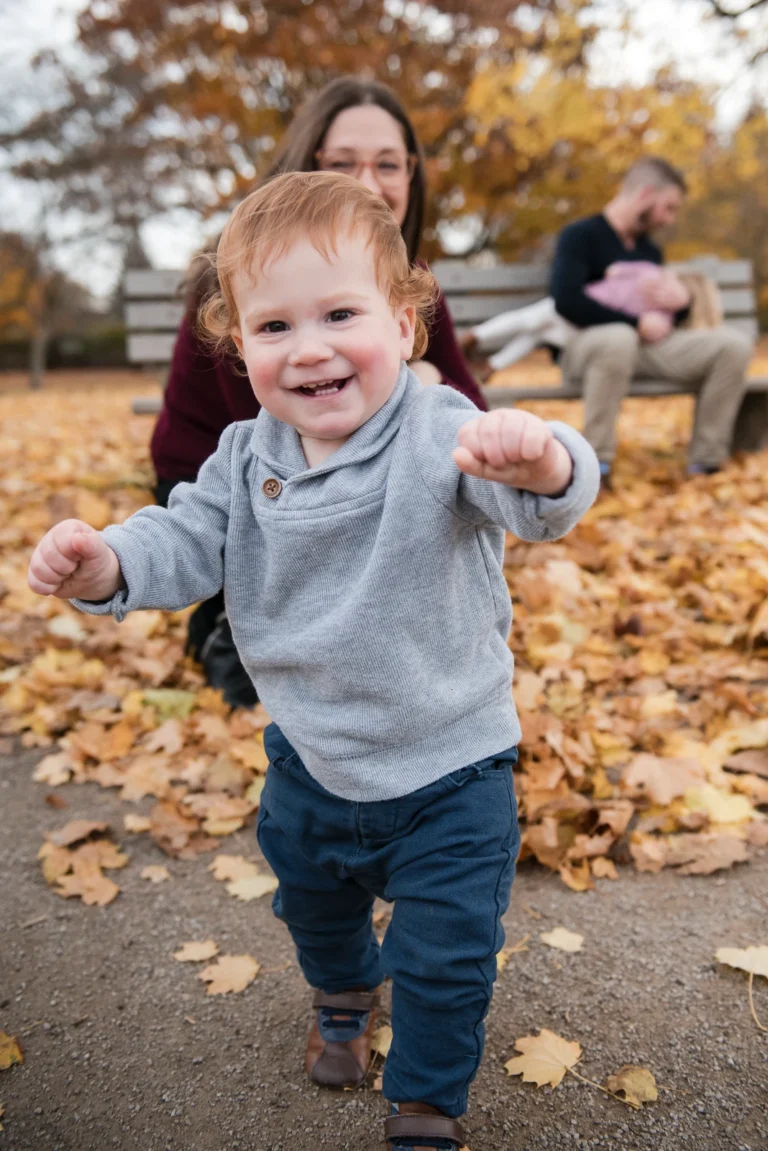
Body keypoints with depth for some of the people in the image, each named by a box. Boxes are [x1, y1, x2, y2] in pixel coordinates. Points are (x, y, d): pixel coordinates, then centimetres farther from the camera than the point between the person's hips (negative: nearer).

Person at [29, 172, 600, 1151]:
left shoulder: (445, 437, -25)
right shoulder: (245, 460, -8)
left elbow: (548, 501, -39)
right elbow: (183, 541, -7)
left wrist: (540, 462, -64)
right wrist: (103, 564, -28)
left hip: (447, 767, -5)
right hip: (310, 758, 5)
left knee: (445, 952, 9)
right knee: (313, 903, 30)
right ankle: (343, 997, 65)